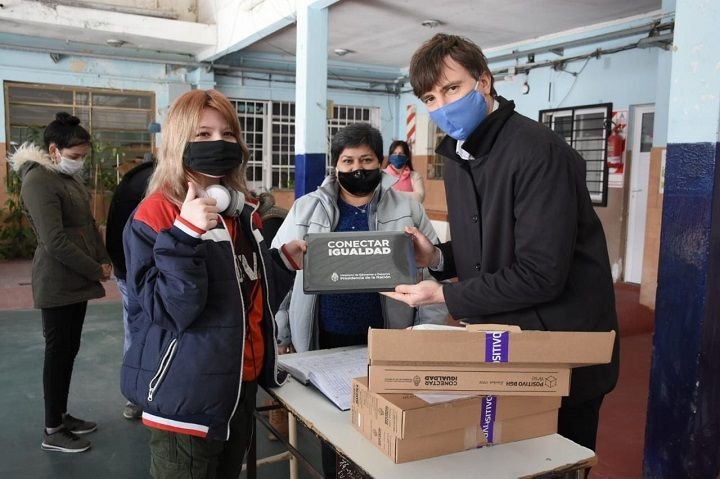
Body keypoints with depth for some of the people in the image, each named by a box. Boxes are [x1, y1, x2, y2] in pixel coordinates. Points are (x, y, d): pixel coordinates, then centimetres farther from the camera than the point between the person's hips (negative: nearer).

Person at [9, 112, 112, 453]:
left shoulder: (69, 177, 13)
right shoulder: (38, 180, -16)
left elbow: (88, 223, 17)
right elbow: (55, 240, -22)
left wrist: (103, 260, 4)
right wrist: (96, 271, -15)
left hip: (76, 280, 9)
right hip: (58, 283, -9)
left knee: (70, 349, 14)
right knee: (58, 352, -1)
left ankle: (61, 416, 27)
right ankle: (52, 432, 11)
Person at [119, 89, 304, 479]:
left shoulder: (244, 212, 8)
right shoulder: (156, 215, -15)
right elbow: (168, 311, -24)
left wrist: (285, 261, 0)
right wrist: (185, 236, -31)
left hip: (242, 386, 8)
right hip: (187, 395, -7)